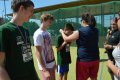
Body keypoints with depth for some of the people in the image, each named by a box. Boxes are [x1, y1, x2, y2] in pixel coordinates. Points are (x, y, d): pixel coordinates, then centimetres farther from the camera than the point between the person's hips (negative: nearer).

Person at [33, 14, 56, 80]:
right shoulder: (38, 34, -16)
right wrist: (44, 70, -23)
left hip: (52, 64, 9)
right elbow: (38, 53, -20)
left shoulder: (48, 33, 9)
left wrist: (54, 62, 14)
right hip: (45, 66, -8)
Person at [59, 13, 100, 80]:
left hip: (83, 60, -5)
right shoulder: (96, 31, 4)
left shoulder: (80, 32, -14)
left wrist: (62, 32, 14)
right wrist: (75, 33, 29)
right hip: (95, 59, 6)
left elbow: (66, 39, -4)